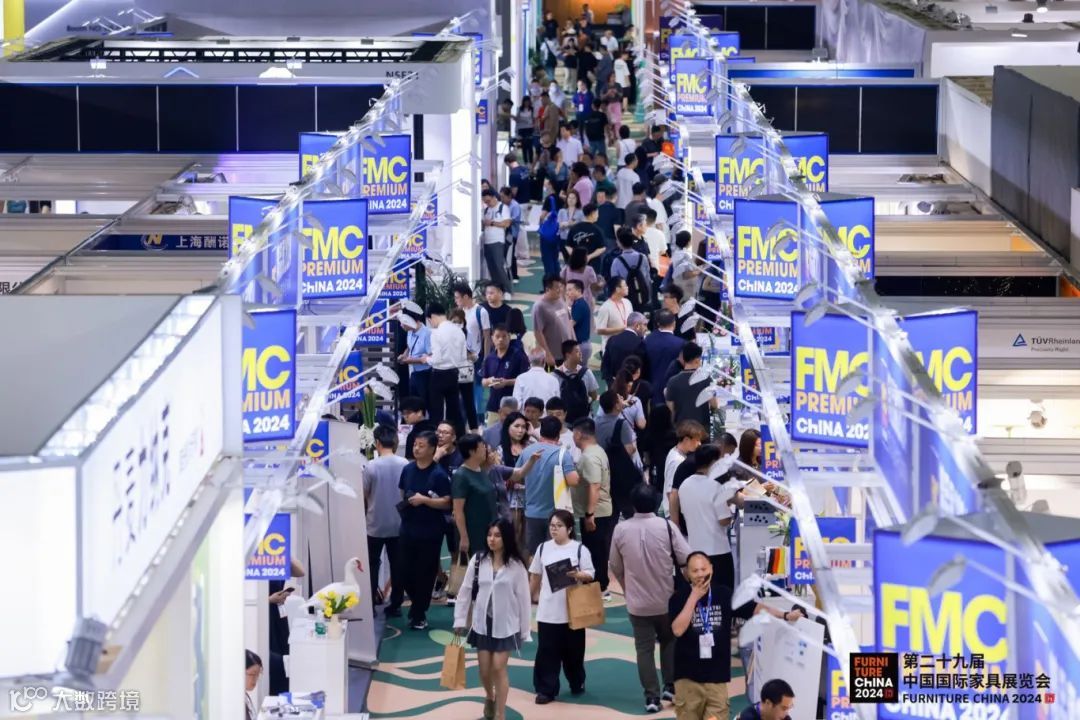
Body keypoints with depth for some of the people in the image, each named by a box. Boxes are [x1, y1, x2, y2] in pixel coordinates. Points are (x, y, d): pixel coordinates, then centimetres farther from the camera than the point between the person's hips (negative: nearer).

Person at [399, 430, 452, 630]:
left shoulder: (439, 475, -11)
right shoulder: (407, 469, 5)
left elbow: (446, 503, -15)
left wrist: (424, 500, -22)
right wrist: (403, 504, 7)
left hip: (430, 532, -5)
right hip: (408, 529, 5)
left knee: (425, 573, 4)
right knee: (406, 571, 8)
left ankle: (419, 614, 17)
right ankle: (417, 605, 33)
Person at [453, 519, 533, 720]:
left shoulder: (516, 565, -9)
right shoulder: (478, 559, -4)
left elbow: (523, 598, -5)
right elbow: (465, 590, 2)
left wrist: (525, 630, -3)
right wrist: (460, 619, 2)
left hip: (506, 624, -3)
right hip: (482, 622, 3)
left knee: (499, 667, -6)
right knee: (485, 669, 10)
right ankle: (490, 697, 41)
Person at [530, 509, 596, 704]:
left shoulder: (580, 549, -6)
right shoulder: (543, 548, 4)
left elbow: (590, 574, -6)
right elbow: (535, 574, 14)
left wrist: (577, 575, -26)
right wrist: (530, 594, 17)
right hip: (548, 611, 2)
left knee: (573, 651, 10)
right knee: (547, 652, 1)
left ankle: (577, 684, 29)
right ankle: (546, 690, 4)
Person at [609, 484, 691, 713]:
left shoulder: (621, 530, -8)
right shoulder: (666, 526, -15)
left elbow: (615, 567, 3)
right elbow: (686, 559, -13)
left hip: (637, 602, 0)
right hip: (667, 599, 0)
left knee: (644, 648, 7)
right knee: (669, 641, 22)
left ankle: (651, 696, 2)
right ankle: (670, 686, 19)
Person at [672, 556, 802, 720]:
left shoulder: (724, 594, 3)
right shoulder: (680, 597, -3)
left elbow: (755, 608, 4)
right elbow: (678, 630, -16)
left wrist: (785, 615, -7)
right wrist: (694, 597, -14)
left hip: (717, 675, 2)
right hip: (688, 675, -2)